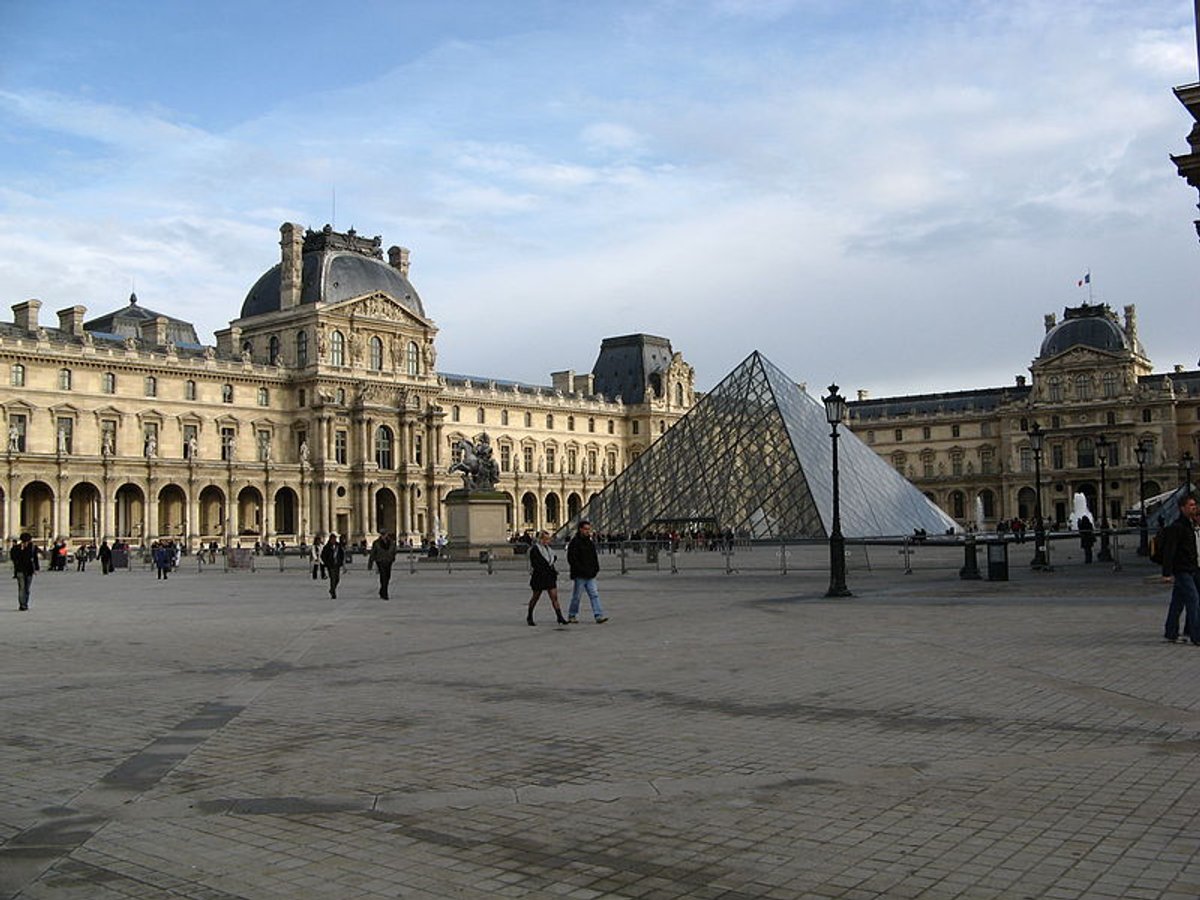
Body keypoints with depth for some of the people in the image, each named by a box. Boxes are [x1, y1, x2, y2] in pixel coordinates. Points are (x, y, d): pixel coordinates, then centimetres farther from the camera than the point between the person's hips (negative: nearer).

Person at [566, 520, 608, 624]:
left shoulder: (590, 542, 14)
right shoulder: (575, 542, -10)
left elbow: (594, 557, 22)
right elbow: (571, 559, -15)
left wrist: (596, 569, 7)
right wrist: (582, 570, -18)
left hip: (590, 576, 6)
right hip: (579, 576, -6)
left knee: (594, 595, -1)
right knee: (576, 596, 3)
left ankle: (599, 616, -5)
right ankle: (571, 616, 17)